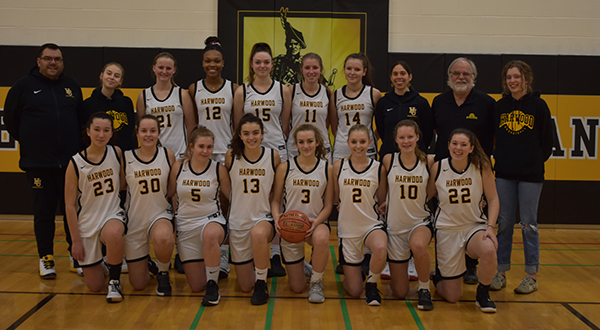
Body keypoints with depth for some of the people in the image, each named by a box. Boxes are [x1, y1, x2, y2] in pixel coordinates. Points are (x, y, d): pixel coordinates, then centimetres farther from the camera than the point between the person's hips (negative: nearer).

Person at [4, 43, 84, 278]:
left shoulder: (72, 86, 11)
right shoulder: (24, 86, 3)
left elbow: (81, 118, 18)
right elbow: (10, 119, 9)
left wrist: (77, 145, 10)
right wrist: (29, 143, 9)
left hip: (71, 162, 2)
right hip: (38, 163, -2)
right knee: (44, 213, 3)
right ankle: (46, 258, 15)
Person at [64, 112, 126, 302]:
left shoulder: (117, 153, -4)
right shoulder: (76, 163, -11)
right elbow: (70, 205, -7)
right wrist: (76, 240, -9)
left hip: (112, 215, 1)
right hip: (87, 223, 0)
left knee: (113, 235, -39)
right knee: (94, 286, 3)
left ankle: (115, 281, -14)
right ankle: (95, 265, 39)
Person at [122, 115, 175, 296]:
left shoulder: (168, 155, -3)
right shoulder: (125, 158, -6)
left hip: (161, 214, 0)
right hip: (135, 220, 0)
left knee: (163, 239, -39)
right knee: (138, 284, 3)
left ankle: (163, 273, -5)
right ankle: (146, 264, 41)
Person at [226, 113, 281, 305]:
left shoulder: (273, 156, -7)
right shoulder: (231, 156, -8)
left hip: (264, 218, -1)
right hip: (238, 222, 1)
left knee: (258, 234, -41)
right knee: (245, 286, 5)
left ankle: (261, 284, -16)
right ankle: (255, 269, 43)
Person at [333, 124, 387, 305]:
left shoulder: (378, 168, -4)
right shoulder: (339, 166, -3)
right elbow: (333, 199, 4)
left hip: (372, 225, -1)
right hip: (347, 228, 1)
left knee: (380, 248, -39)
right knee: (354, 291, 2)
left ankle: (372, 283, -7)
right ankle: (357, 273, 40)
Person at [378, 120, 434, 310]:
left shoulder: (428, 162, -6)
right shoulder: (388, 161, -8)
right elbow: (382, 189, 7)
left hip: (421, 221, 0)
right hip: (395, 225, 1)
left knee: (418, 246, -40)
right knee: (400, 293, 3)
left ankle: (424, 289, -12)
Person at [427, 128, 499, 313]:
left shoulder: (482, 166, -9)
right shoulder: (438, 168, -9)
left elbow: (493, 199, -3)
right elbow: (425, 196, 2)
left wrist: (490, 227, -15)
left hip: (475, 225, 1)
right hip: (447, 228, 0)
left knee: (489, 251, -37)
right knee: (451, 296, 0)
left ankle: (482, 295, -5)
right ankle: (438, 277, 39)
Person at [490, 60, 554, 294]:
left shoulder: (538, 105, -1)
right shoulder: (500, 106, 8)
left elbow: (547, 141, 2)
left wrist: (535, 162, 3)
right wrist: (501, 159, 6)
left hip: (530, 174, -3)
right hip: (504, 173, 3)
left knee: (528, 224, 1)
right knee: (504, 223, 6)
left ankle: (532, 275, 10)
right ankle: (501, 272, 15)